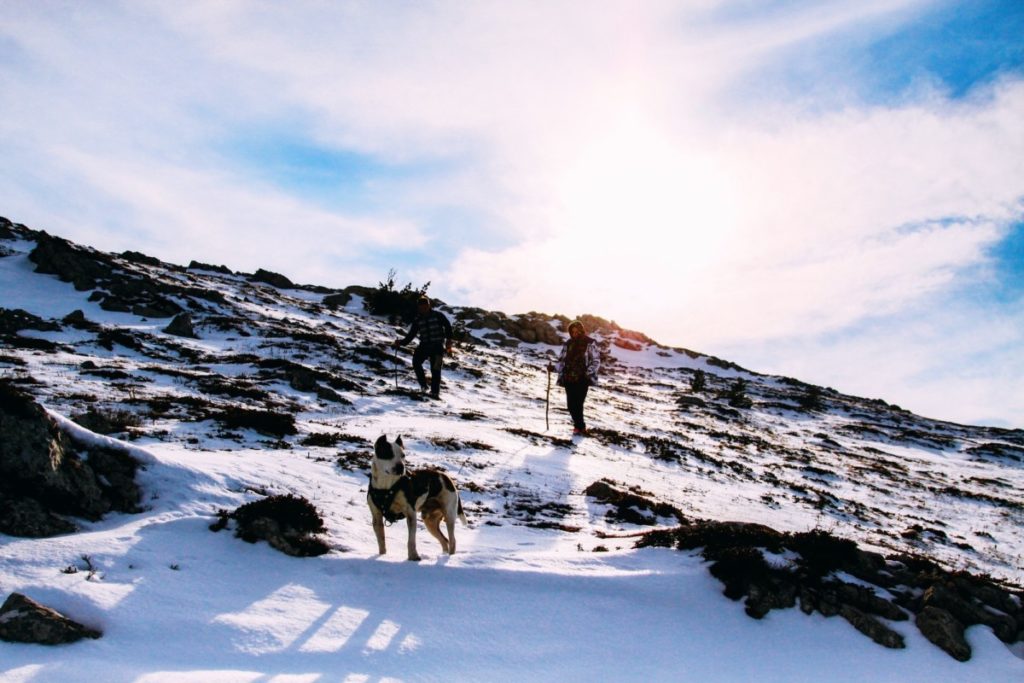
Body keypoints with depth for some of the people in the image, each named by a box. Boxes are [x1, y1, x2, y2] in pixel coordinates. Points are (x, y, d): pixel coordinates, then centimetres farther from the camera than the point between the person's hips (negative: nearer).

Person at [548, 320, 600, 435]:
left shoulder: (590, 343, -1)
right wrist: (554, 367, -4)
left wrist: (588, 373, -17)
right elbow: (562, 361, 14)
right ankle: (580, 426, 22)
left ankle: (579, 426, 3)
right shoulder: (568, 344, 11)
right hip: (569, 379, 4)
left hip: (582, 379, -4)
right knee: (571, 405, 3)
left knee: (577, 404, -12)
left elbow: (596, 361, -2)